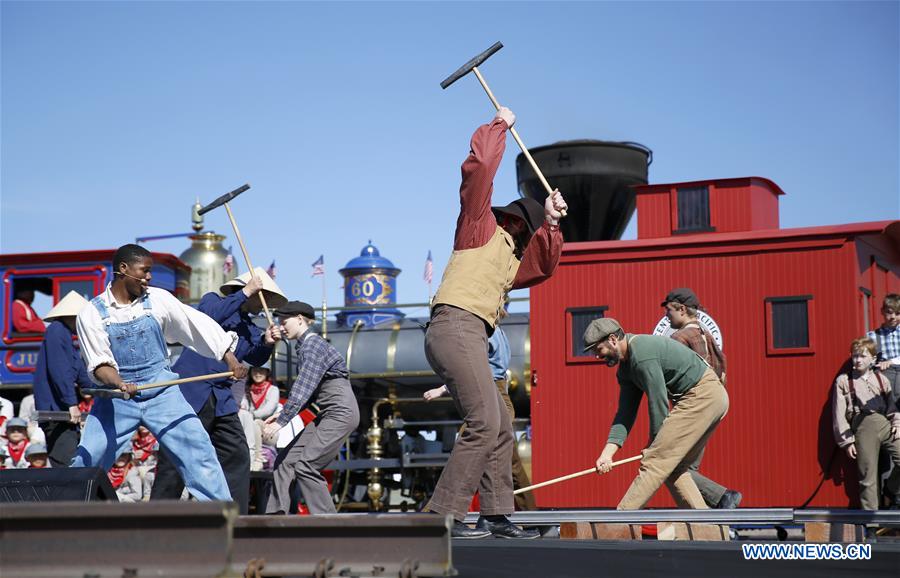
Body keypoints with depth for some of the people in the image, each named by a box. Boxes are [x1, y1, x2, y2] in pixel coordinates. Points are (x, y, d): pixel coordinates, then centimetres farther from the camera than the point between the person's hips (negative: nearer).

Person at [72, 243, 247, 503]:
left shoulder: (158, 299, 1)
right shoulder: (92, 314, -4)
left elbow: (199, 325, 5)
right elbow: (99, 363, -10)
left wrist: (231, 359, 1)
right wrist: (119, 383, -30)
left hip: (161, 391, 1)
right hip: (117, 394, -1)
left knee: (198, 449, -8)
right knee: (87, 460, -5)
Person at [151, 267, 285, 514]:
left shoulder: (249, 328, 21)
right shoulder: (212, 300, 5)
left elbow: (255, 358, 7)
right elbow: (210, 315, -18)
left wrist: (266, 343, -13)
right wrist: (245, 292, -14)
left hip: (222, 401, 7)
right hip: (190, 392, -7)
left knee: (236, 457, 1)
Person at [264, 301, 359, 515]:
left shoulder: (313, 346, -14)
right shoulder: (304, 346, 15)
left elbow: (303, 388, -23)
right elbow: (309, 391, 16)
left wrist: (281, 421, -24)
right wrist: (282, 413, 7)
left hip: (341, 412, -10)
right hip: (328, 413, 10)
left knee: (306, 466, -15)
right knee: (286, 459, 4)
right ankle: (276, 516, 2)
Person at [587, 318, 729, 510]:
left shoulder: (643, 354, -19)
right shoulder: (626, 368, 13)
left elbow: (658, 403, -18)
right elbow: (625, 413, 9)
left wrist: (655, 445, -8)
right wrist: (607, 453, -2)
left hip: (701, 398, -10)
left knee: (655, 462, -13)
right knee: (674, 468, 12)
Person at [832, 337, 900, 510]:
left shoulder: (880, 379, 17)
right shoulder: (843, 381, 7)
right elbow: (839, 414, 5)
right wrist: (847, 441, 0)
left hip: (886, 424, 3)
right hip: (863, 428, -3)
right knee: (868, 476, -2)